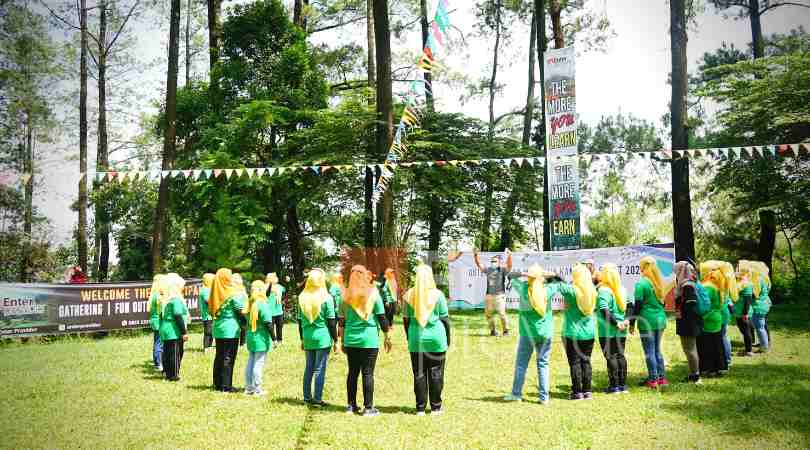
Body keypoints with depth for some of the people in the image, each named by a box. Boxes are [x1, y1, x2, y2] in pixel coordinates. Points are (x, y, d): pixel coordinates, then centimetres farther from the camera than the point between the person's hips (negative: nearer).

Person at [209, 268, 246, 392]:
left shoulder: (216, 293, 4)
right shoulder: (234, 294, -13)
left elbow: (211, 310, 8)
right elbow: (240, 312, -9)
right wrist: (245, 325, 6)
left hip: (218, 328, 6)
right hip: (231, 330, -6)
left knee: (219, 356, 13)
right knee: (228, 358, -1)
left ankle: (218, 383, 20)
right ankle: (226, 385, 2)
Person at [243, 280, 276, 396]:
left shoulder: (248, 303, 4)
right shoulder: (263, 305, -16)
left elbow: (246, 319, 11)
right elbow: (268, 323, -15)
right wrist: (273, 338, -8)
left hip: (250, 337, 7)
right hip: (261, 339, -7)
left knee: (250, 362, 14)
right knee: (259, 364, -2)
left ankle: (249, 388, 21)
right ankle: (257, 390, 3)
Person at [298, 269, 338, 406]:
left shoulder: (302, 297, 5)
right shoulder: (326, 298, -8)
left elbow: (300, 321, 10)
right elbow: (331, 321, -7)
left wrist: (302, 339, 20)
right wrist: (335, 340, 1)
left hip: (308, 338, 4)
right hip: (323, 338, -4)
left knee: (308, 368, 14)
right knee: (320, 369, 0)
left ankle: (307, 397, 20)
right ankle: (317, 399, 2)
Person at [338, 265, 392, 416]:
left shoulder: (346, 296, 3)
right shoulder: (373, 294, -4)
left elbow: (341, 321, 6)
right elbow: (382, 317, -3)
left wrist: (342, 341, 15)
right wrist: (387, 337, 6)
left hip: (350, 340, 3)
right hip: (369, 339, -3)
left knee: (352, 372, 12)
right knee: (367, 373, 1)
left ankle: (351, 405, 18)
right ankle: (368, 408, 4)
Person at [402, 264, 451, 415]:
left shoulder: (409, 295, -1)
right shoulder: (437, 295, -6)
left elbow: (406, 319, 6)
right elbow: (445, 318, -1)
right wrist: (448, 339, 9)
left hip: (416, 340, 2)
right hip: (436, 340, -1)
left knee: (419, 374, 7)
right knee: (436, 374, 8)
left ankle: (420, 408, 12)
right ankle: (435, 407, 14)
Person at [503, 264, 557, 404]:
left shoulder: (523, 289, -10)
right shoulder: (548, 290, -7)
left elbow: (510, 276, 2)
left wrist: (524, 274, -8)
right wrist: (548, 275, 1)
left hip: (527, 332, -1)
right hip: (545, 333, 1)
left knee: (521, 363, 9)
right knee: (543, 363, 8)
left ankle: (516, 394, 13)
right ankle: (544, 397, 9)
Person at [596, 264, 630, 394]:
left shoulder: (603, 290, -14)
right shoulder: (621, 289, 8)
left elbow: (604, 311, -23)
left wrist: (616, 323, -18)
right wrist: (627, 320, 2)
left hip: (607, 331, -6)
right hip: (621, 331, 6)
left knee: (611, 356, 0)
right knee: (620, 355, 12)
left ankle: (614, 385, 2)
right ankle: (623, 384, 16)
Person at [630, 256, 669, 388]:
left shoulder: (641, 284, -12)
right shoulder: (659, 282, 8)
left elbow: (637, 306, -11)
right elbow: (662, 301, 15)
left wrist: (632, 323, -5)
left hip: (647, 321, -6)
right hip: (660, 319, 7)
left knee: (649, 352, 1)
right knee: (657, 349, 15)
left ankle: (653, 379, 4)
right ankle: (662, 377, 18)